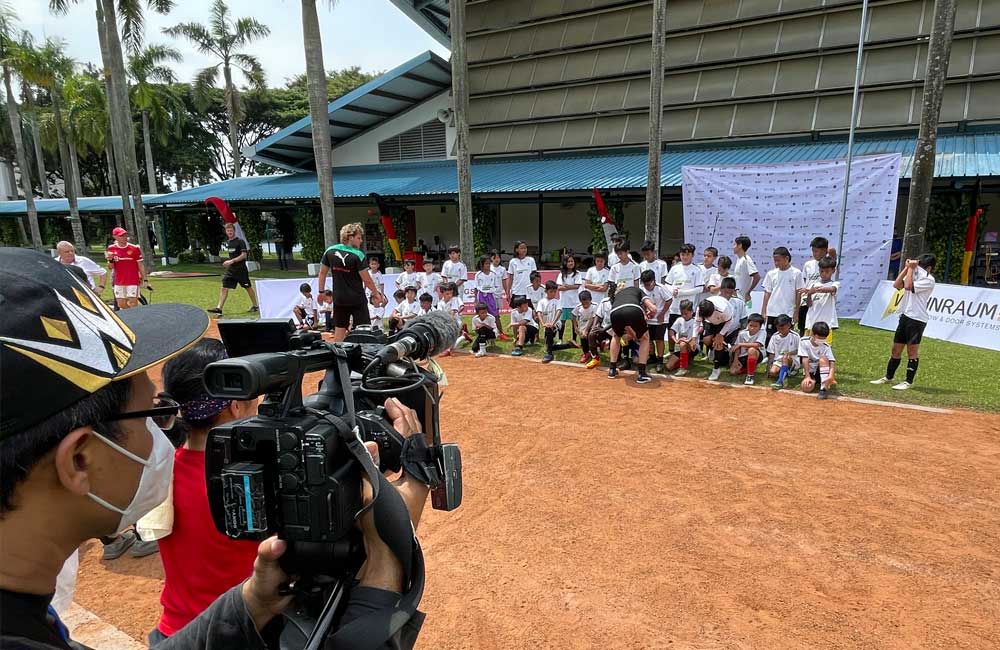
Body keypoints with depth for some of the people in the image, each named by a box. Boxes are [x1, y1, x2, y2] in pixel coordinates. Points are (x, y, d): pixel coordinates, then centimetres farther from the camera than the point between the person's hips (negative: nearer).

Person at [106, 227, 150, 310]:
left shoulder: (134, 248, -4)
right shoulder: (111, 249, 3)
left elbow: (140, 265, 1)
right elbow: (111, 267, 9)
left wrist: (145, 280, -4)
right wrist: (110, 260, -14)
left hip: (133, 281, -3)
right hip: (119, 282, 3)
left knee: (133, 304, -7)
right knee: (121, 305, 7)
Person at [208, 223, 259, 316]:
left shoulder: (240, 241, -9)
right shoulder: (227, 242, 13)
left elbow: (244, 255, -18)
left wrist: (232, 261, -24)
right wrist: (229, 262, 17)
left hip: (241, 269, -6)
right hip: (230, 270, 6)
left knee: (248, 287, 6)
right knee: (224, 288, -4)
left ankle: (255, 306, 21)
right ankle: (219, 308, -8)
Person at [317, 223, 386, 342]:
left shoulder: (330, 251, 0)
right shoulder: (358, 255, -16)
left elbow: (322, 273, 7)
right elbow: (366, 280, -14)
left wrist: (321, 292, 16)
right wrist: (376, 293, -1)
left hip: (339, 299, 5)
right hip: (357, 300, -5)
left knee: (339, 330, 14)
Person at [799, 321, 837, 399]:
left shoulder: (826, 346, -9)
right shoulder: (804, 342, -12)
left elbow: (832, 362, -21)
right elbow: (805, 360, -17)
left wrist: (831, 376, -39)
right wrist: (808, 377, -23)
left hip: (821, 371, 0)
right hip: (809, 372, 0)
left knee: (823, 359, -31)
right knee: (806, 387, -29)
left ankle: (824, 388, -32)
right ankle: (814, 382, 8)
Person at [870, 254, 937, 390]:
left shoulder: (929, 280, -9)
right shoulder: (914, 274, 15)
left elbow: (908, 286, -21)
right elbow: (897, 285, 5)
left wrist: (911, 268, -11)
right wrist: (906, 268, 1)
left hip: (917, 319, -8)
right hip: (905, 316, 8)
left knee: (912, 351, -2)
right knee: (896, 348, 13)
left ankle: (909, 381, 5)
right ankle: (888, 377, 23)